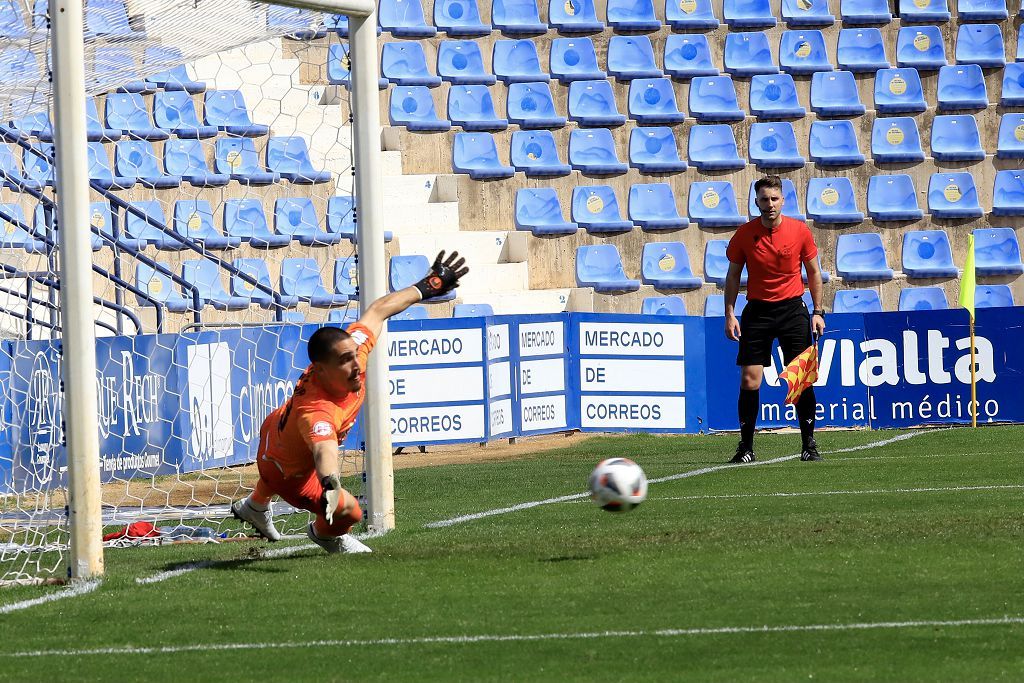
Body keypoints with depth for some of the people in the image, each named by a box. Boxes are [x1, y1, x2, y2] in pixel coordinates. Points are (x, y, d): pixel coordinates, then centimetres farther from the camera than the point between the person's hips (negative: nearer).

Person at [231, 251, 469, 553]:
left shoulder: (352, 347, -33)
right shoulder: (316, 412, -53)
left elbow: (377, 310, -17)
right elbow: (325, 451, -71)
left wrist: (427, 286, -6)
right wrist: (330, 486, -92)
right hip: (288, 473, -9)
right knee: (348, 512, -14)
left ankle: (255, 506, 74)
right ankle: (324, 533, 24)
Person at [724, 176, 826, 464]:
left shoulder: (800, 231, -4)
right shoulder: (744, 234, -5)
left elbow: (813, 272, 6)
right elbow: (733, 275, 5)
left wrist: (818, 311, 1)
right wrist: (730, 314, -2)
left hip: (792, 308, 0)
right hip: (757, 310, 0)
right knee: (749, 379, -6)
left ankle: (809, 445, 7)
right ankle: (746, 447, 3)